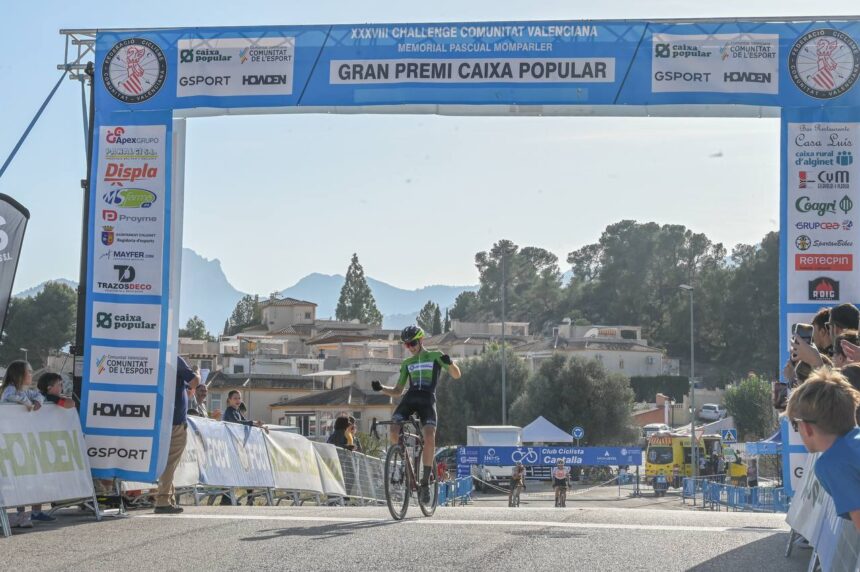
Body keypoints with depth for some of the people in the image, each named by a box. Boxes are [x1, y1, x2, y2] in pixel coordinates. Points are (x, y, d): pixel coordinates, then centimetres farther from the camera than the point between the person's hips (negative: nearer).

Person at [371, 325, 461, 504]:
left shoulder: (436, 356, 12)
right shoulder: (407, 363, 21)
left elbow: (456, 375, 3)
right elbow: (397, 391, 21)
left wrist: (449, 362, -18)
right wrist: (380, 388, 2)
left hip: (427, 401, -3)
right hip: (409, 399, 3)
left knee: (429, 437, -24)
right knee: (393, 432, -24)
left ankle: (425, 482, -14)